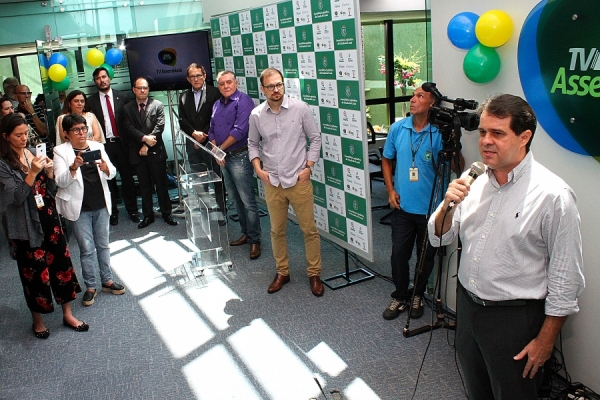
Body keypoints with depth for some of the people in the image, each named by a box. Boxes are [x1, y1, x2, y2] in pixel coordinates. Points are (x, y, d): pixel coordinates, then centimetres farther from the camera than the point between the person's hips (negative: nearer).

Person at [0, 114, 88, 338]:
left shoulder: (33, 154, 6)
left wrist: (49, 171, -10)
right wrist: (32, 172, -26)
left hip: (49, 218, 5)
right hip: (27, 225, -5)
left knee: (61, 263, 9)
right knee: (35, 272, 6)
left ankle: (67, 315, 24)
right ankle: (37, 320, 26)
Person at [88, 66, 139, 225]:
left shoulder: (123, 96, 3)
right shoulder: (91, 101, 2)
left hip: (122, 143, 0)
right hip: (103, 145, 0)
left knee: (127, 177, 6)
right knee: (108, 178, 8)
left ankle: (132, 210, 18)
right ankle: (112, 211, 20)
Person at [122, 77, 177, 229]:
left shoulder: (157, 105, 2)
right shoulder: (127, 108, 7)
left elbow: (159, 127, -8)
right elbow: (129, 128, -4)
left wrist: (147, 145, -14)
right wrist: (144, 138, -19)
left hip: (156, 152, -2)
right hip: (137, 153, 2)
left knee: (161, 184, 5)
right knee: (144, 186, 10)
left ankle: (166, 213, 16)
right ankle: (148, 215, 18)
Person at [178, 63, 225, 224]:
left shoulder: (215, 93, -1)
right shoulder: (184, 97, 14)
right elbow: (182, 120, 7)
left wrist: (203, 135, -11)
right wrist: (194, 133, -10)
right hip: (193, 144, 4)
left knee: (217, 179, 0)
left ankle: (221, 212, 9)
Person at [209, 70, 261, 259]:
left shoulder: (243, 101, -11)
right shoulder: (217, 105, 14)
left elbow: (239, 130, -19)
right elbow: (212, 131, 14)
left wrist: (221, 148, -10)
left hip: (239, 157, -8)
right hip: (224, 157, 8)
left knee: (247, 200, -6)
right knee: (235, 199, 15)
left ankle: (254, 240, 2)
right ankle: (246, 233, 27)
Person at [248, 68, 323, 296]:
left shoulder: (300, 108, -7)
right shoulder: (256, 115, -1)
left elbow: (315, 138, 0)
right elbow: (253, 144, 13)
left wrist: (308, 166, -6)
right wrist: (258, 168, 0)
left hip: (299, 180, -2)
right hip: (272, 182, 2)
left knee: (309, 229, 5)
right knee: (277, 231, 13)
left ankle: (314, 274, 20)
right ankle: (282, 272, 30)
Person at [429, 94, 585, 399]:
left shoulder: (553, 195, -19)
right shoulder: (473, 182, 0)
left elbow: (566, 279, -14)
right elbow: (439, 238, 6)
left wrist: (545, 340, -11)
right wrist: (448, 204, -14)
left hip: (514, 317, -5)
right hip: (467, 304, 6)